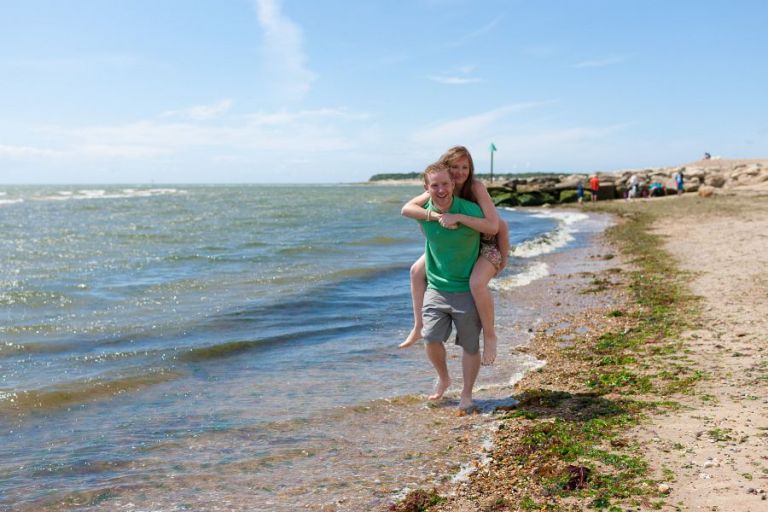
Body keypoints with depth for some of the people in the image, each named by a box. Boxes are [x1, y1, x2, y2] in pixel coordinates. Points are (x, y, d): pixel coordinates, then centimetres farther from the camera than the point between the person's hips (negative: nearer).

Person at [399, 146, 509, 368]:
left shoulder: (476, 187, -29)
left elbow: (493, 226, -38)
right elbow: (407, 209, -22)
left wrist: (457, 217, -45)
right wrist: (436, 216, -38)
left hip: (488, 243, -6)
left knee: (477, 283, -35)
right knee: (417, 271, 6)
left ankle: (489, 335, -12)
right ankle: (419, 327, 16)